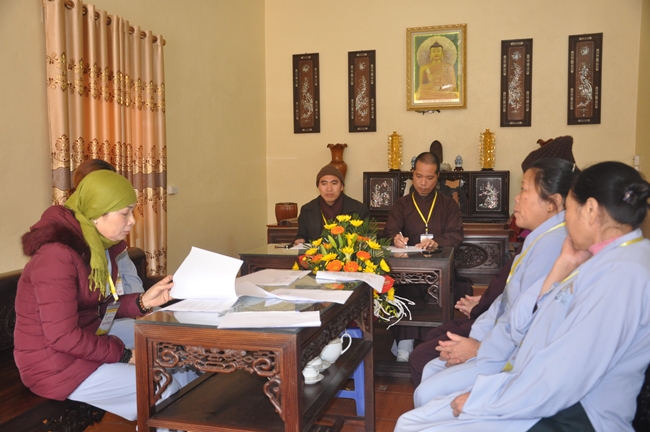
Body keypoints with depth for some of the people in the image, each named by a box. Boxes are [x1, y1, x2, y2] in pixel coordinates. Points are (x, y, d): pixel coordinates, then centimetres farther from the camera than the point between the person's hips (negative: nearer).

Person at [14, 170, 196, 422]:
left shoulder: (98, 247, 2)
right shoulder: (57, 255, -26)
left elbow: (100, 307, 8)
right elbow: (63, 337, -26)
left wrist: (143, 301, -7)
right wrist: (123, 354, -17)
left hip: (87, 341, 9)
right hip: (56, 363, -9)